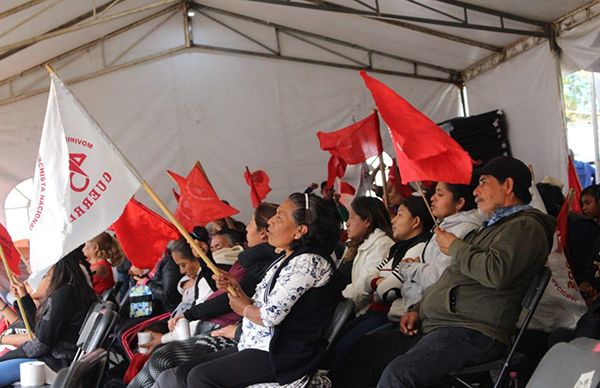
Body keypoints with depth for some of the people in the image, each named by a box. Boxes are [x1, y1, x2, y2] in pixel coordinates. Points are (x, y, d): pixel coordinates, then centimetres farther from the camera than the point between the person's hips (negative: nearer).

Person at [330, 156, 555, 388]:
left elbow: (497, 272, -25)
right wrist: (418, 310, 15)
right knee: (365, 349, 5)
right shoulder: (492, 226, 27)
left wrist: (455, 247, -8)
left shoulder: (525, 227, -6)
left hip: (474, 333, -11)